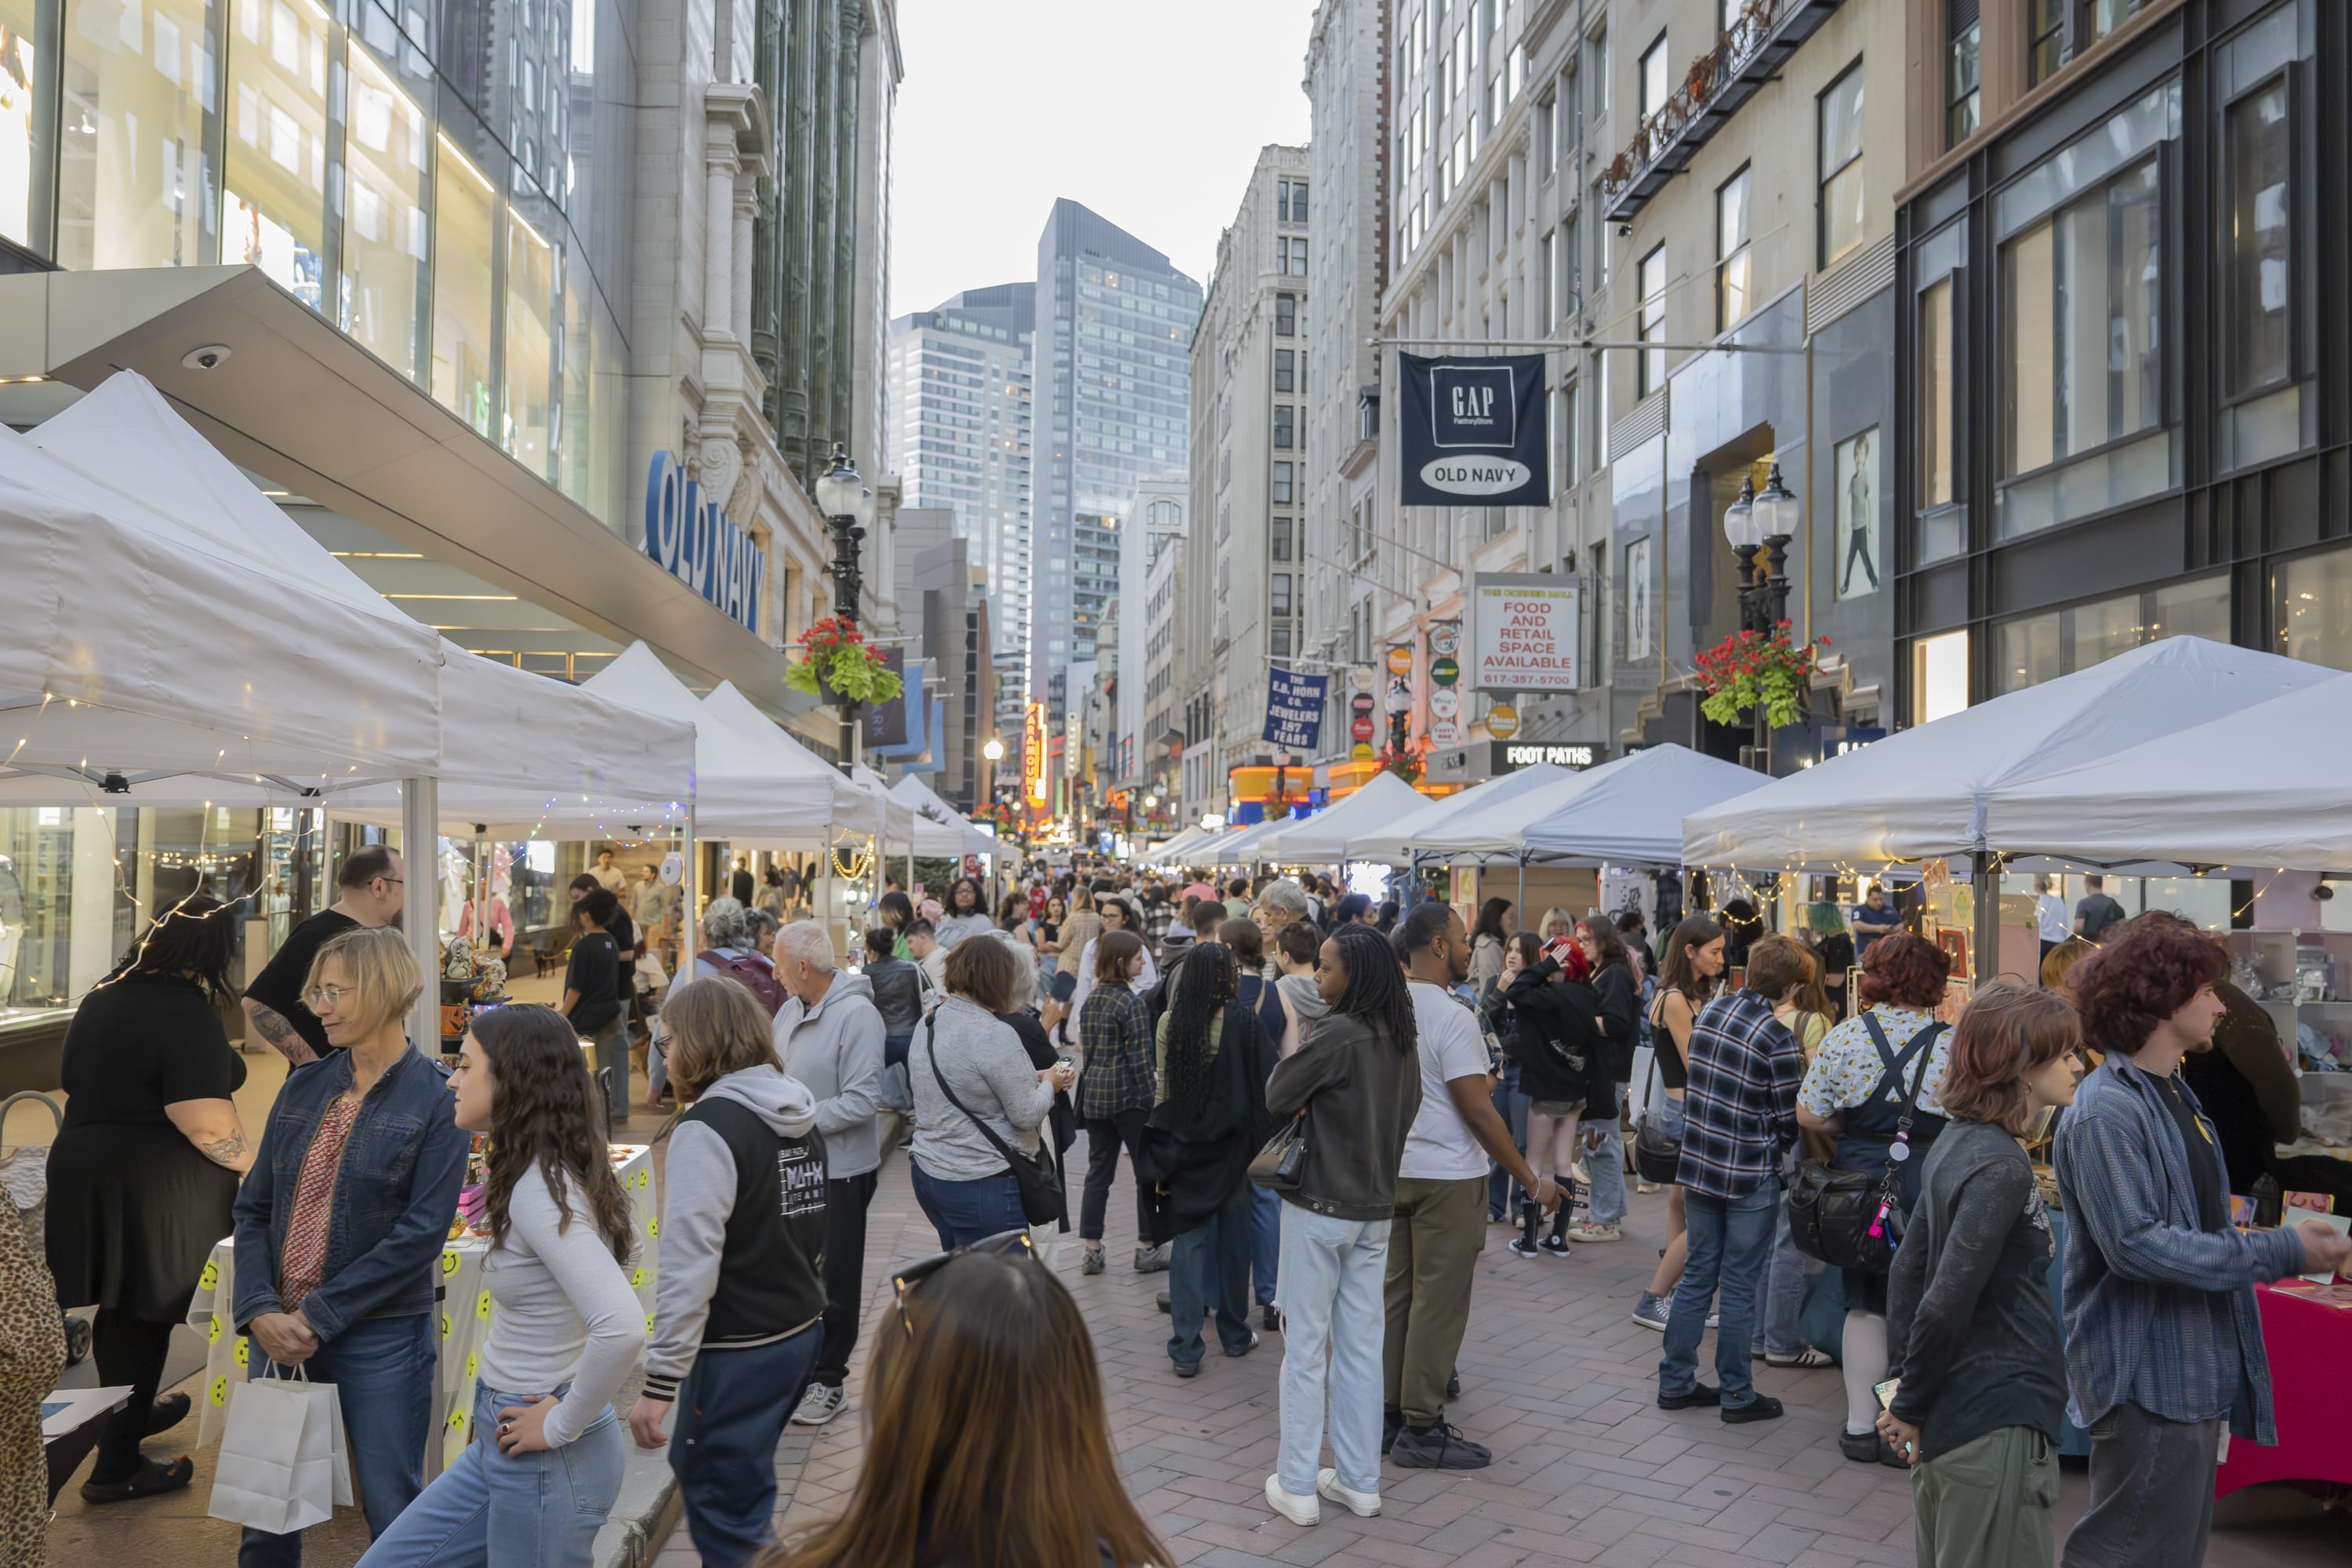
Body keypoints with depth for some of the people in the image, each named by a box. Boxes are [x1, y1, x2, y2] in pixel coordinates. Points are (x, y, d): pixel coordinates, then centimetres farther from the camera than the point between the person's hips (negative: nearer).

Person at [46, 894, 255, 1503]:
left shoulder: (102, 998, 9)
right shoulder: (188, 1013, -18)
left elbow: (73, 1082, 20)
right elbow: (202, 1120, -24)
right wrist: (251, 1162, -9)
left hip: (82, 1169, 8)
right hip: (152, 1186, -8)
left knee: (120, 1307, 22)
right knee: (143, 1317, 3)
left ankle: (130, 1412, 41)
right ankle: (116, 1468, 11)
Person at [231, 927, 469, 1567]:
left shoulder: (437, 1097, -9)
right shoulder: (304, 1086, 7)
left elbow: (423, 1232, -14)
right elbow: (253, 1207, 6)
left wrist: (319, 1316, -16)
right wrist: (260, 1310, -9)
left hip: (379, 1338, -5)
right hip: (280, 1331, 5)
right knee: (266, 1515, 15)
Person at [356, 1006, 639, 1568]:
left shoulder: (541, 1191, -23)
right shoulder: (539, 1175, 6)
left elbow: (622, 1328, -34)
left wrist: (562, 1426, -20)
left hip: (545, 1458, -9)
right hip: (499, 1439, 9)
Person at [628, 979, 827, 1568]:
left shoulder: (707, 1129, -18)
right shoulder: (798, 1117, 7)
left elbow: (689, 1267, -23)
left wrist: (660, 1383, -20)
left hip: (740, 1352, -8)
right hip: (802, 1332, 8)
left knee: (725, 1508, 5)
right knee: (699, 1467, 23)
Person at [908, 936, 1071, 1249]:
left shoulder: (929, 1023, 7)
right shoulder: (994, 1035, -20)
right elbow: (1027, 1116, -16)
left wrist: (1029, 1079, 11)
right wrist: (1049, 1084, 3)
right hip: (982, 1186, -9)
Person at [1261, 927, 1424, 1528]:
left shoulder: (1338, 1033, -19)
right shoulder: (1402, 1036, 4)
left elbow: (1278, 1097, -14)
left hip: (1320, 1206, -7)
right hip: (1377, 1208, 7)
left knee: (1306, 1345, 3)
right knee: (1361, 1346, 13)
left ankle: (1298, 1486, 10)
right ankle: (1360, 1481, 20)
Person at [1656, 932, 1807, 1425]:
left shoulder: (1708, 1012, 2)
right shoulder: (1776, 1038, -18)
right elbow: (1790, 1121, -11)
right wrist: (1780, 1147, 9)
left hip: (1699, 1164, 6)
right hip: (1750, 1178, -6)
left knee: (1697, 1275, 15)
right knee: (1739, 1288, 6)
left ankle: (1675, 1383, 22)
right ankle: (1736, 1395, 18)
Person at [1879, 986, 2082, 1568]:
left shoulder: (1956, 1143, 7)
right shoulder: (2002, 1166, -21)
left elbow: (1907, 1270, 12)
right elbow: (1947, 1305, -24)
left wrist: (1905, 1391, 12)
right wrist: (1910, 1407, -12)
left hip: (1949, 1411, 9)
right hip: (1998, 1422, -9)